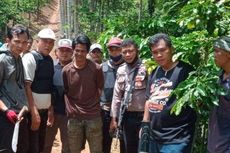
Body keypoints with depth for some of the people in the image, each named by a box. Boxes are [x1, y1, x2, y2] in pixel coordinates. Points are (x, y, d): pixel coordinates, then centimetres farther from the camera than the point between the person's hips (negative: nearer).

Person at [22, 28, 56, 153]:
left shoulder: (50, 60, 8)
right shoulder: (30, 58, -13)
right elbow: (27, 86, -18)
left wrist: (50, 109, 11)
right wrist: (34, 112, -21)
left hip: (44, 109, 7)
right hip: (33, 110, -7)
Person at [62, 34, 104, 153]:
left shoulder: (96, 68, -8)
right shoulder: (66, 70, -3)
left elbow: (99, 90, 5)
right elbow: (65, 92, 9)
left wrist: (92, 105, 3)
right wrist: (70, 109, 2)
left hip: (93, 116, -1)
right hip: (74, 117, 2)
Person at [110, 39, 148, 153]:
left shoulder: (146, 68, -10)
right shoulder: (121, 70, 7)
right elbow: (117, 95, 10)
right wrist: (114, 118, 9)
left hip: (143, 115, -5)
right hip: (127, 115, 5)